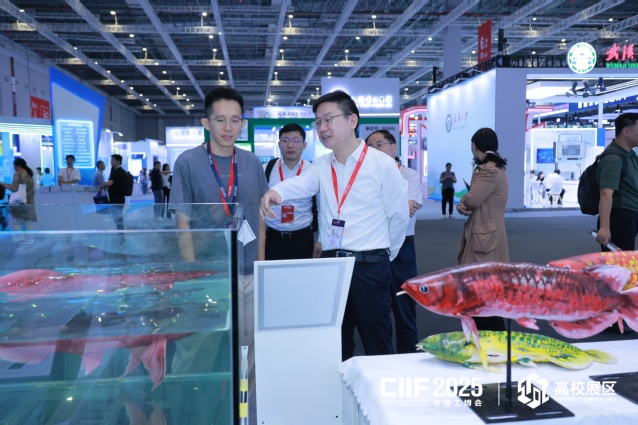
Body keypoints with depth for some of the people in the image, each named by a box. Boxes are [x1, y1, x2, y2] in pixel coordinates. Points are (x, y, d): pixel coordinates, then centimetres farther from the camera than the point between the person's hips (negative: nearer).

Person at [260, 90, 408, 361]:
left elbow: (399, 215, 0)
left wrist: (383, 254, 8)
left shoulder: (382, 164, -6)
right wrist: (276, 191, -35)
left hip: (370, 268, -4)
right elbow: (301, 184, -14)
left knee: (377, 347, 7)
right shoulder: (322, 166, 6)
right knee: (335, 345, 16)